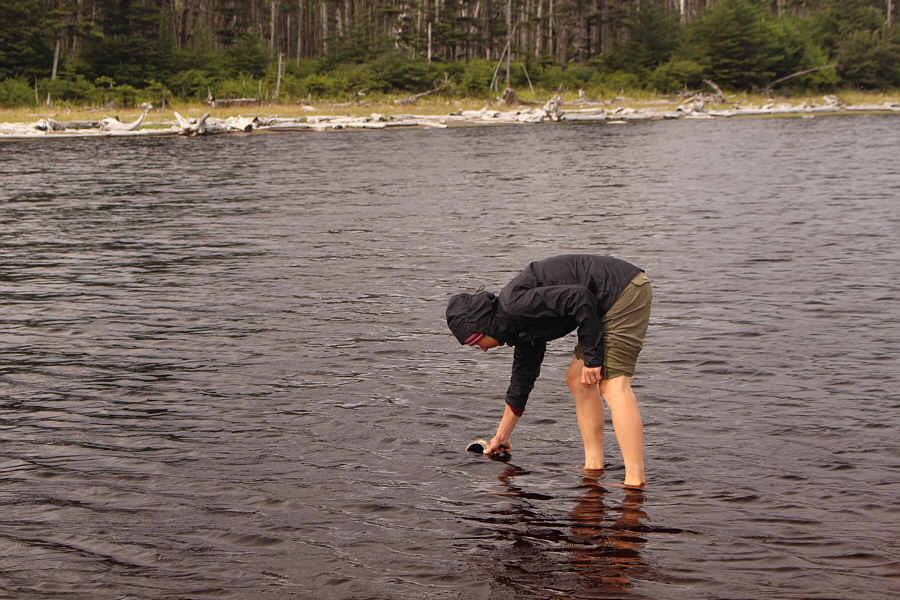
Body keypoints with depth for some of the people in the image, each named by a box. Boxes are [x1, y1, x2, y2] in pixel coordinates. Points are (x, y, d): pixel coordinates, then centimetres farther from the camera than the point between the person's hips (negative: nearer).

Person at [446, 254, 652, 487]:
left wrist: (592, 357, -16)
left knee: (613, 386, -15)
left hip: (625, 292, -10)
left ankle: (635, 480, -18)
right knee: (576, 379, 11)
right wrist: (502, 436, 36)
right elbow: (522, 379, 27)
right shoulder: (521, 324, 16)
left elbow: (580, 298, -23)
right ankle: (594, 466, 11)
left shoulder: (515, 304, -15)